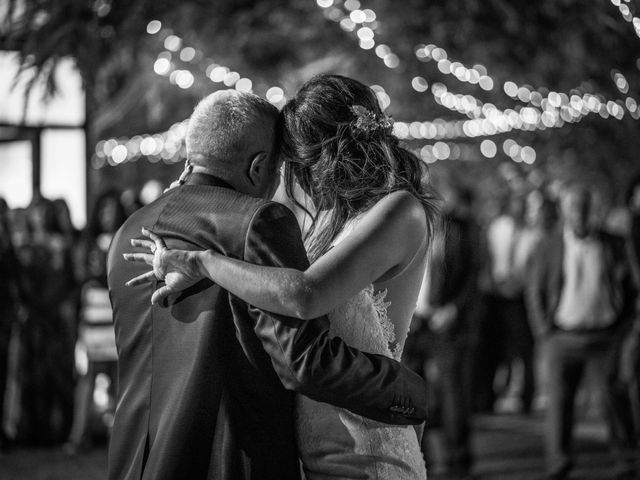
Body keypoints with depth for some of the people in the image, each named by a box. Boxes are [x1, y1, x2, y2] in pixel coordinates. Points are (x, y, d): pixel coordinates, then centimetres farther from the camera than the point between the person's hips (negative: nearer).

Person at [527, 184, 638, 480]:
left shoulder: (612, 245, 3)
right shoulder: (549, 248, 1)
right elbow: (535, 292, 6)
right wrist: (545, 331, 0)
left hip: (606, 336, 0)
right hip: (564, 335, 0)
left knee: (614, 398, 3)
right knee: (559, 400, -4)